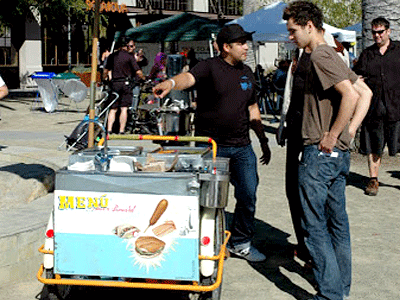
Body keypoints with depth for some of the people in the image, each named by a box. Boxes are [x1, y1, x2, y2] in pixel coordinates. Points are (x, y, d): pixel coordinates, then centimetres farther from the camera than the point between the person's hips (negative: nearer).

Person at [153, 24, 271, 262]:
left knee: (248, 195, 6)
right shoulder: (210, 67, -7)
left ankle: (241, 243, 24)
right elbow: (189, 77, -29)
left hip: (242, 146, 6)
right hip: (210, 146, -5)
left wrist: (263, 140, 20)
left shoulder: (247, 72, 13)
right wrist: (171, 83, -51)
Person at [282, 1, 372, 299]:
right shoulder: (332, 56, 15)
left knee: (315, 227, -3)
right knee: (337, 222, 15)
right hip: (340, 154, 10)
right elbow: (366, 93, 17)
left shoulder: (320, 56, -13)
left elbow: (350, 95, -26)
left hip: (320, 152, -10)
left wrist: (332, 135, -19)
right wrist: (350, 131, 9)